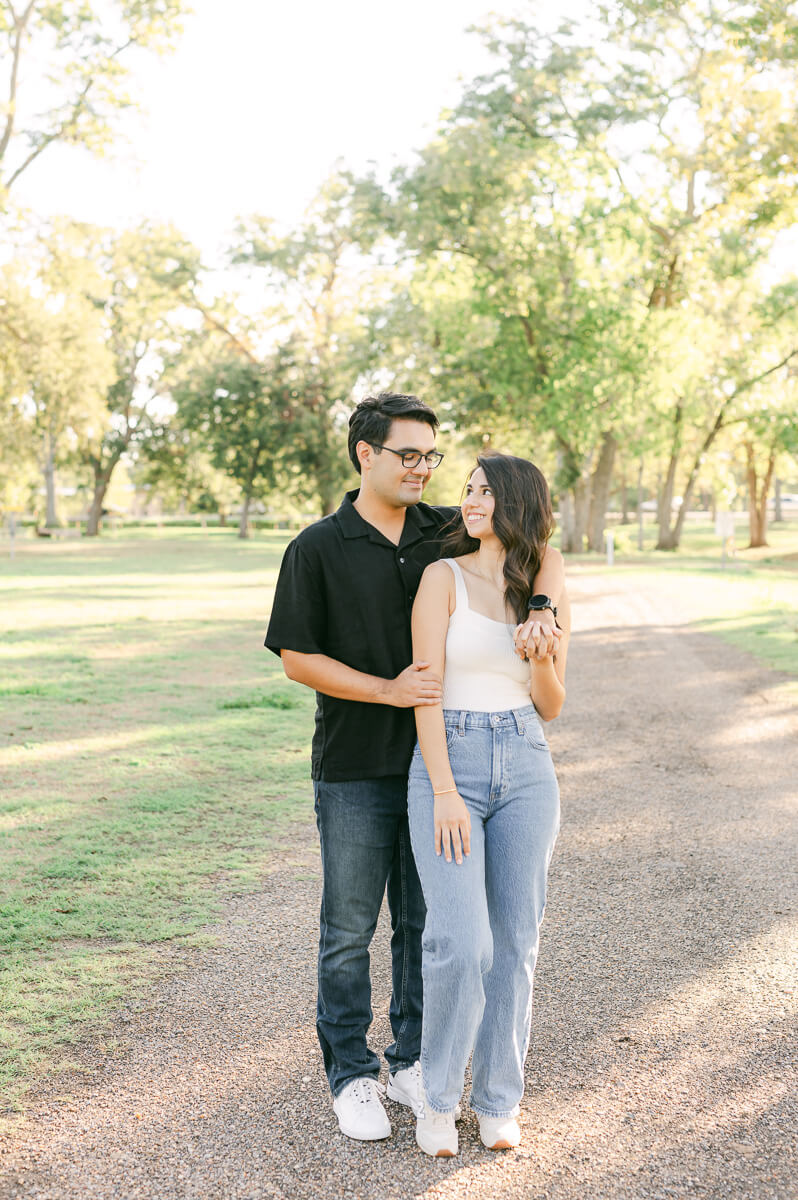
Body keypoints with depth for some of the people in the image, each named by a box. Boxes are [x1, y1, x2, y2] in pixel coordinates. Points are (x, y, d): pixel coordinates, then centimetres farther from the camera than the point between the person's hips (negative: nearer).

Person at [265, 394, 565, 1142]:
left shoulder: (445, 533, 3)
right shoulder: (318, 548, -8)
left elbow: (544, 555, 4)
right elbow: (296, 658, -9)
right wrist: (390, 690, -19)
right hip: (354, 771, -4)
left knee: (425, 924, 13)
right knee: (349, 930, 7)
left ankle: (413, 1064, 28)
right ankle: (351, 1076, 22)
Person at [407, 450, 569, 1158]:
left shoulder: (547, 595, 7)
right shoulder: (444, 577, -3)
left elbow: (550, 708, 9)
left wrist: (544, 662, -13)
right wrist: (444, 791, -15)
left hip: (525, 770, 4)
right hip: (448, 763, -3)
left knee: (515, 942, 6)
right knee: (461, 943, -12)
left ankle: (498, 1101, 21)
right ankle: (438, 1096, 10)